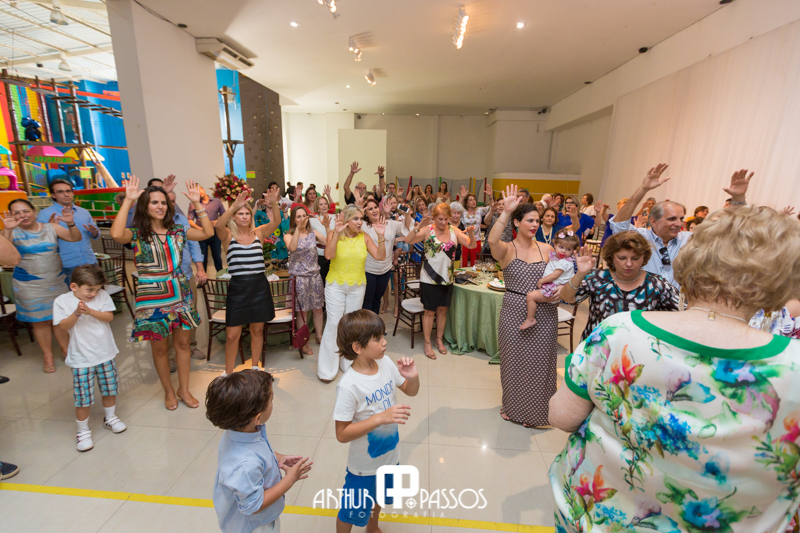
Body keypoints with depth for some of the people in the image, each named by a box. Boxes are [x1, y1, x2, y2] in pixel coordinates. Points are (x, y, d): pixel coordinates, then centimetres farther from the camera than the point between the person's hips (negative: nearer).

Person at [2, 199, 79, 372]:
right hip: (29, 285, -1)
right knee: (40, 320, 8)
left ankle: (66, 350, 24)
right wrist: (7, 230, -34)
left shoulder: (51, 228, 0)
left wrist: (71, 223, -24)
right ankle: (48, 356, 20)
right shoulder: (14, 232, -6)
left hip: (56, 281, 2)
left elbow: (75, 238, -5)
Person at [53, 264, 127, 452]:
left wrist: (91, 311, -26)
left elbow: (109, 317, -11)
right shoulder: (62, 301, -7)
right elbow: (63, 326, -13)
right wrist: (77, 313, -29)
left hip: (105, 354, 3)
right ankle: (83, 431, 23)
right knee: (83, 397, 3)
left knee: (110, 388, 17)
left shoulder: (102, 296, -3)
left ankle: (110, 418, 39)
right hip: (81, 358, -2)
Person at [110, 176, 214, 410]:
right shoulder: (137, 234, -6)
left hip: (180, 294, 3)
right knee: (160, 347, 11)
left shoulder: (177, 231, 6)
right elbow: (116, 234, -29)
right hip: (152, 298, -3)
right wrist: (128, 200, -23)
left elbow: (208, 233, -2)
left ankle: (184, 389, 28)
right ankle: (169, 391, 31)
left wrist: (197, 204, -5)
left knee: (183, 343, 11)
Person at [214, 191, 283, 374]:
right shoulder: (228, 235, 0)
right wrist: (234, 205, -35)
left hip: (260, 285, 2)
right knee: (232, 335, 2)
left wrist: (274, 204, -29)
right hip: (237, 287, -2)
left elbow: (276, 222, -11)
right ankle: (228, 374, 21)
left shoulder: (258, 233, 5)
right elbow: (219, 224, -22)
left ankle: (254, 368, 31)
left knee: (257, 330, 13)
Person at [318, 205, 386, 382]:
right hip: (336, 285, -3)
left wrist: (381, 237, -20)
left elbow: (380, 256, -8)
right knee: (333, 324, -2)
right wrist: (337, 233, -30)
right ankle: (327, 369, 13)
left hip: (357, 286, 3)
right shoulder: (334, 234, -8)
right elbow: (329, 255, -25)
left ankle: (348, 364, 31)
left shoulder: (364, 237, -2)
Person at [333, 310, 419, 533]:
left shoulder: (386, 363, -15)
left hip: (389, 455, 6)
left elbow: (411, 391, 0)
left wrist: (413, 377, -23)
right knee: (352, 511, 20)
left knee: (378, 500, 33)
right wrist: (381, 417, -36)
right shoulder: (348, 386, -32)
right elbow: (342, 434, -26)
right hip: (364, 465, -6)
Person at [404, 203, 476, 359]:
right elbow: (409, 240, -23)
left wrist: (471, 233, -20)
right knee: (430, 311, 6)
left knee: (442, 310, 15)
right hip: (429, 278, -4)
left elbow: (472, 245, -1)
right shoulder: (428, 230, -10)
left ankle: (439, 339, 33)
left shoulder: (454, 231, 0)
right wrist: (419, 226, -36)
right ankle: (427, 343, 21)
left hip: (446, 278, 4)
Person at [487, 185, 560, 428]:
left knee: (539, 361, 13)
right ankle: (513, 406, 38)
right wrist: (505, 212, -34)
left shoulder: (547, 249, 3)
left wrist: (561, 289, -9)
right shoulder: (506, 249, -7)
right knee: (514, 359, 13)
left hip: (544, 314, 3)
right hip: (514, 313, -2)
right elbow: (492, 240, -30)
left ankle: (534, 410, 37)